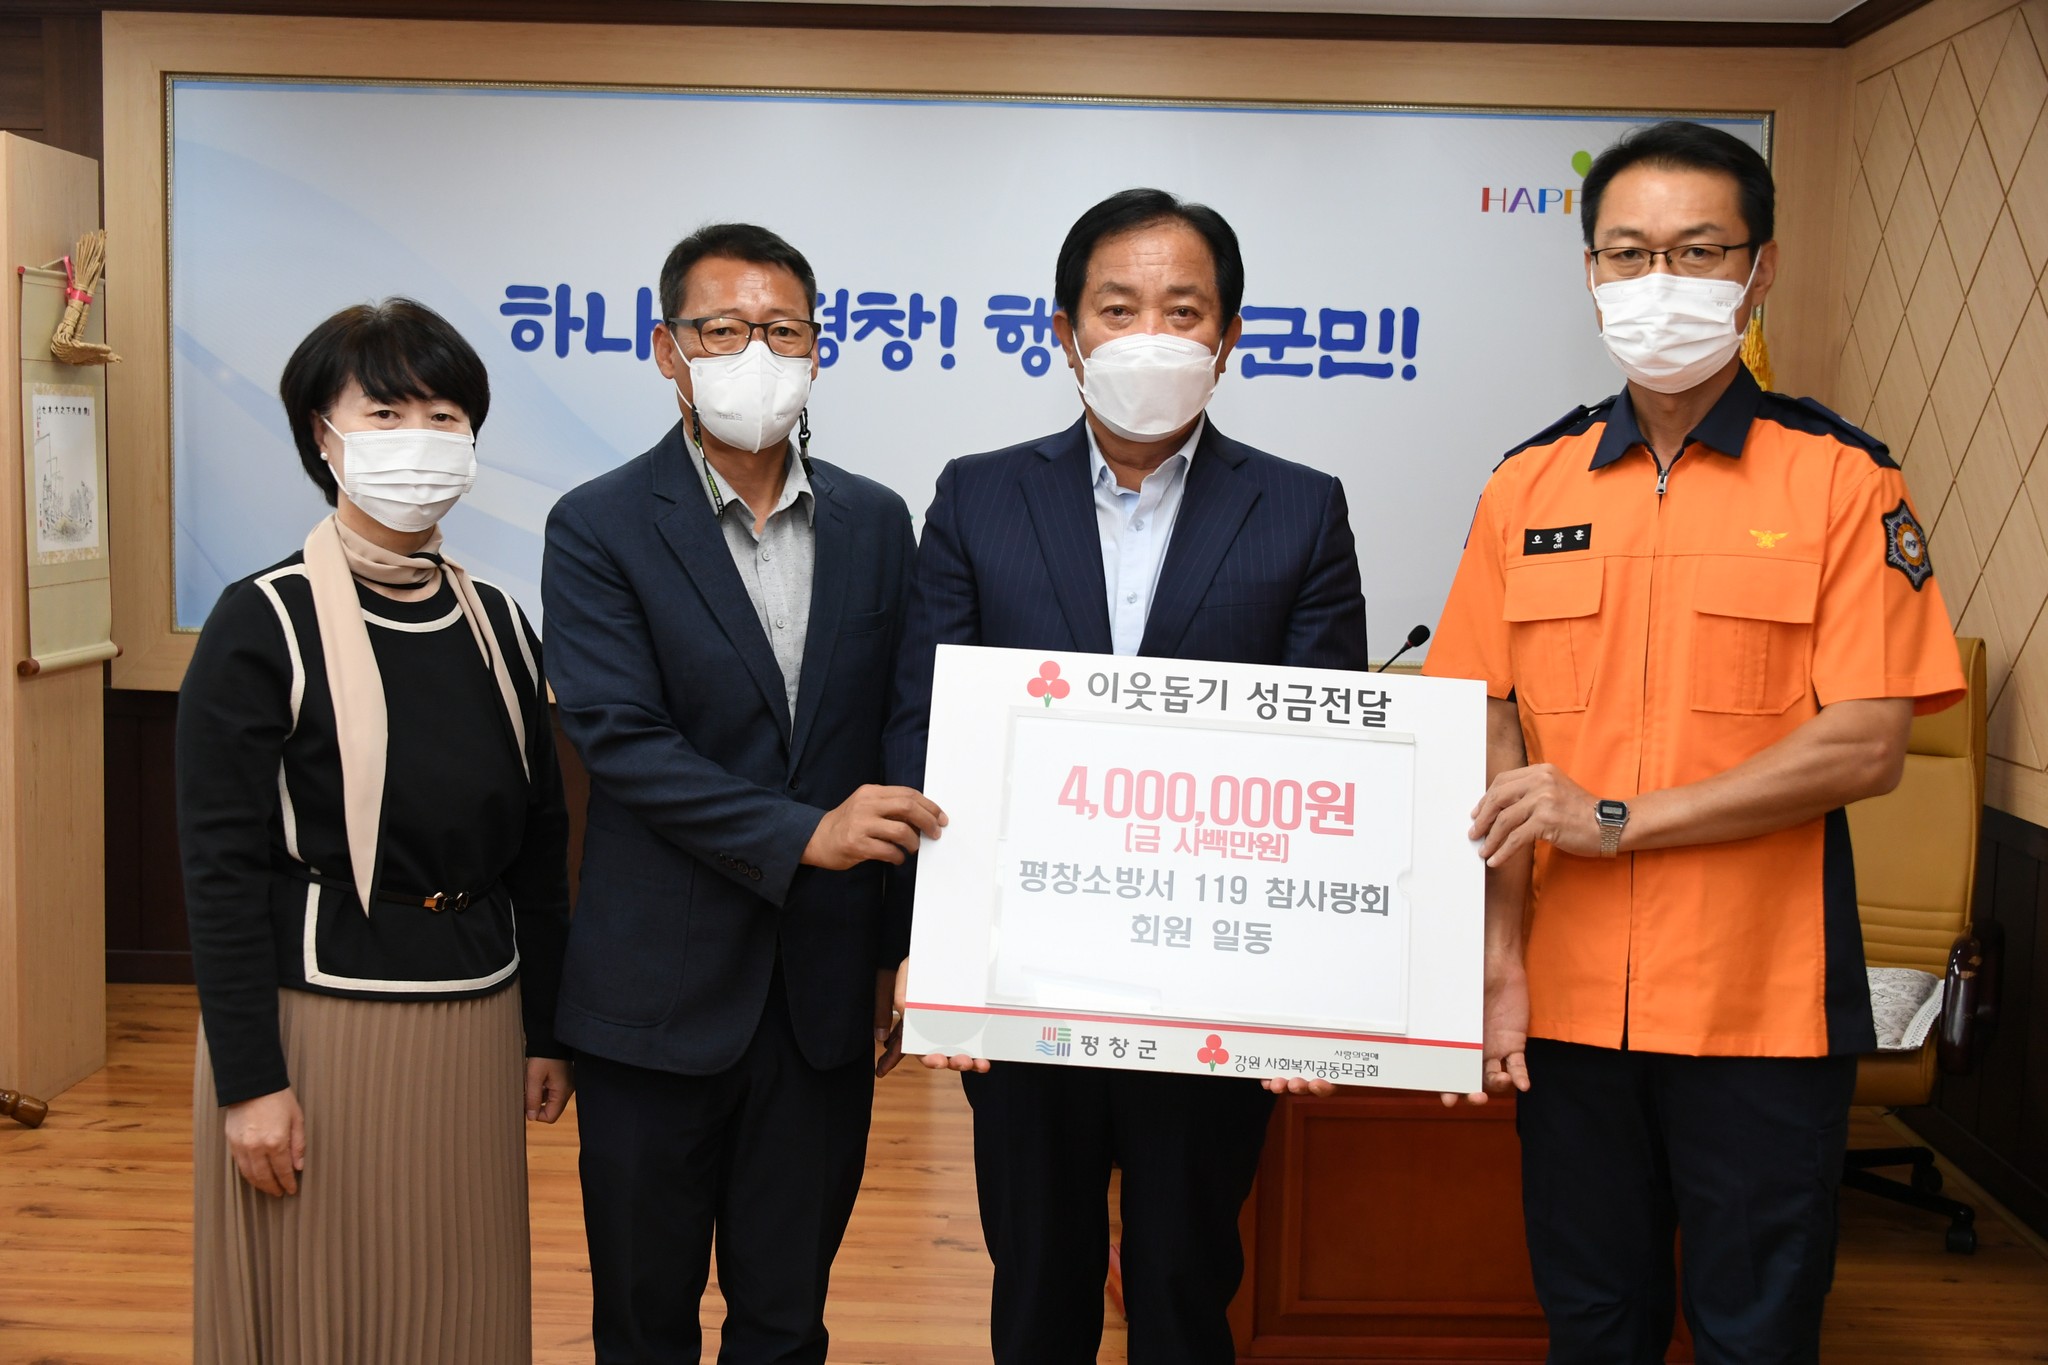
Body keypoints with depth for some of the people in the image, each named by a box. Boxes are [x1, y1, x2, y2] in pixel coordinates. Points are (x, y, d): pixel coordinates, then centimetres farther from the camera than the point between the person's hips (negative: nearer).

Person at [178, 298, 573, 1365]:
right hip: (319, 1021, -5)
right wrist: (250, 1081, -13)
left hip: (476, 1026, 5)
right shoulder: (263, 625, -9)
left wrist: (543, 1030, 11)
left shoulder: (497, 625, 7)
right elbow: (222, 868, -11)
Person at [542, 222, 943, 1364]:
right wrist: (802, 833, -25)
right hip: (662, 992, -3)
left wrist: (903, 940, 5)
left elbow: (899, 740, 8)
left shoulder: (877, 523, 6)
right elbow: (622, 740, -15)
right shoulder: (600, 529, -6)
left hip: (825, 998, 3)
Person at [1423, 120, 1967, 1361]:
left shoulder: (1840, 479, -3)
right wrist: (1502, 956, -4)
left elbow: (1867, 746, -10)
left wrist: (1620, 818, -14)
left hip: (1762, 1004, -3)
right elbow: (1495, 738, 5)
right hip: (1571, 999, 3)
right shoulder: (1530, 488, 6)